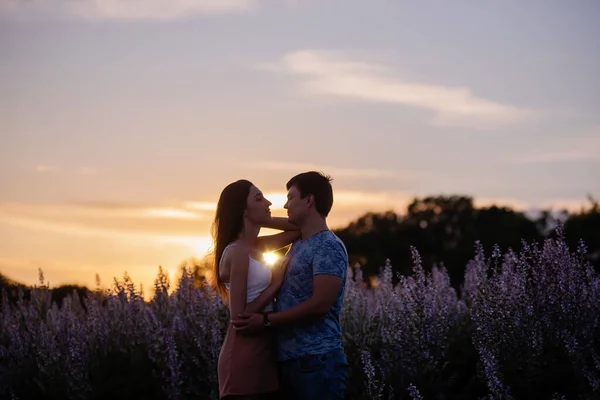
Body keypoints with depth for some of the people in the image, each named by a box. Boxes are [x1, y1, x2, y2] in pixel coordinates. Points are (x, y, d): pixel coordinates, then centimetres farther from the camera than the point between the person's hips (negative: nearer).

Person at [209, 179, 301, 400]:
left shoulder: (255, 247, 11)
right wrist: (276, 283, -10)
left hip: (261, 351, 9)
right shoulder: (238, 252, -14)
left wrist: (262, 221, 4)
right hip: (245, 355, -9)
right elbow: (239, 317, -18)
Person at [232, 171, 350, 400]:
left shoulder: (328, 247, -9)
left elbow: (320, 304, -18)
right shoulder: (297, 246, 18)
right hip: (287, 359, 9)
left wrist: (267, 321, -15)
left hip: (316, 360, -8)